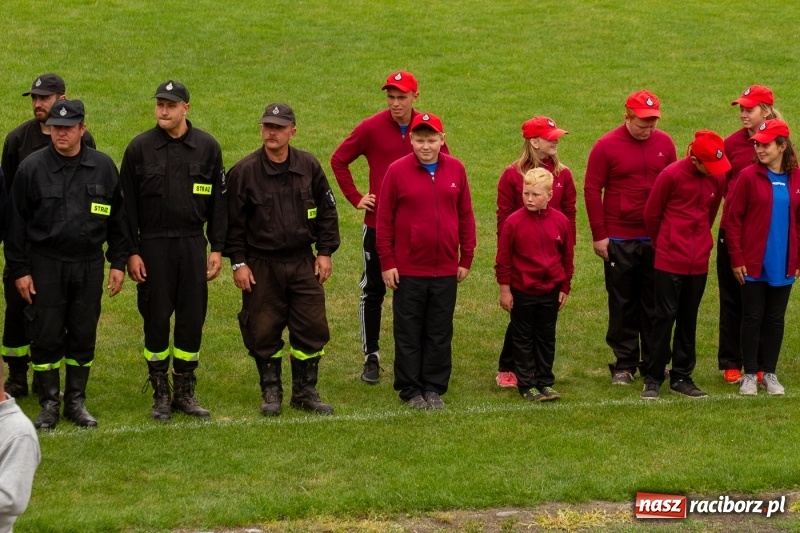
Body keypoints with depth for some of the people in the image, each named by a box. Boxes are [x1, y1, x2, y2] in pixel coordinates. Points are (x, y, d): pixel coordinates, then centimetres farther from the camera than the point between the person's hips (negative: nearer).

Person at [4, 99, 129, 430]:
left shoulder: (103, 167, 3)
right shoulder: (32, 168, -4)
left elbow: (118, 218, 10)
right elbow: (16, 222, 0)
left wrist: (118, 263, 7)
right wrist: (19, 270, -3)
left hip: (89, 265, 2)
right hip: (45, 264, -2)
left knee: (83, 337, 7)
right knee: (46, 337, 0)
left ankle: (77, 401, 18)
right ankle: (49, 403, 11)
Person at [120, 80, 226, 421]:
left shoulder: (207, 147, 3)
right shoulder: (140, 148, 0)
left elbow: (218, 201, 7)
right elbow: (127, 204, 2)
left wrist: (217, 248, 2)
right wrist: (130, 252, -4)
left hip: (193, 245, 1)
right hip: (153, 245, -1)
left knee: (192, 319, 4)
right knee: (156, 319, 1)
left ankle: (185, 393, 15)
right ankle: (160, 395, 11)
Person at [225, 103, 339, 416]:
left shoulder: (309, 167, 2)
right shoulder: (244, 172, -6)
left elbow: (326, 212, 10)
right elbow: (233, 222, -3)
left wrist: (325, 252, 5)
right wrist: (238, 262, -7)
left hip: (303, 263, 2)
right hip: (261, 267, -2)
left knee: (312, 330, 2)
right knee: (263, 333, 2)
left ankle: (305, 392, 16)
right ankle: (271, 393, 16)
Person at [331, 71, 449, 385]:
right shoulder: (371, 128, -6)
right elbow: (339, 161, 2)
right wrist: (355, 198, -4)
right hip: (378, 222, -2)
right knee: (373, 290, 4)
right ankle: (371, 357, 12)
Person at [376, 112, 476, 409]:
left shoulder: (455, 170, 2)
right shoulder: (397, 171, -6)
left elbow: (465, 215, 7)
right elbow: (384, 219, -3)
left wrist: (466, 259, 6)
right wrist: (387, 262, -6)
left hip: (446, 270, 2)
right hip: (408, 270, -2)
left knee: (440, 334, 8)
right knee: (408, 333, 5)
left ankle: (435, 388, 18)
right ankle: (410, 390, 14)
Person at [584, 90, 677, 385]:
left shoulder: (664, 143, 4)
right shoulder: (606, 146, -6)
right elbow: (592, 190, -4)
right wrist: (599, 236, -7)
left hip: (657, 239, 3)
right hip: (619, 240, -3)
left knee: (655, 304, 7)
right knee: (623, 304, 5)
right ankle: (624, 364, 12)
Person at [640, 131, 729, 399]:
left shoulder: (718, 178, 1)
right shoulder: (671, 175, -13)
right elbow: (651, 214, -2)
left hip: (699, 262, 4)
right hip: (669, 261, -4)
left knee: (688, 319, 10)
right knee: (665, 317, -2)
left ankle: (682, 377, 18)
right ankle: (653, 378, 5)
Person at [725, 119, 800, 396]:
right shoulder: (749, 176, -7)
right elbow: (733, 219, -6)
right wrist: (736, 259, -9)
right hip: (753, 266, -2)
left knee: (775, 319, 10)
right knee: (752, 318, 5)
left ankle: (770, 373, 21)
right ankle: (750, 374, 14)